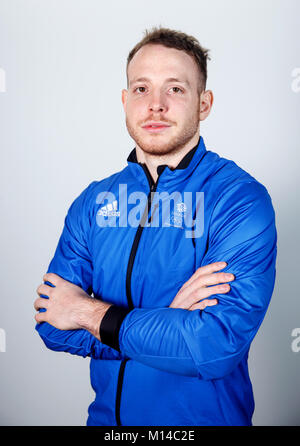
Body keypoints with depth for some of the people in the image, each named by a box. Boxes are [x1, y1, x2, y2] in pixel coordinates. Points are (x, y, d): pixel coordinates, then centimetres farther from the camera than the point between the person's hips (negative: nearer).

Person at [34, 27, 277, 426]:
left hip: (207, 417, -3)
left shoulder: (242, 200, -19)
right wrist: (166, 320, -23)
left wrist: (92, 314, -18)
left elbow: (218, 347, -28)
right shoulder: (92, 202, -4)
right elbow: (52, 325, -9)